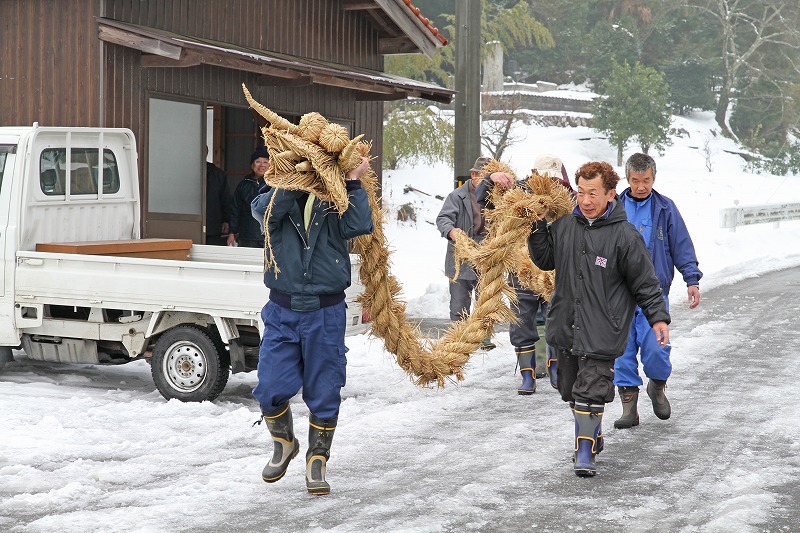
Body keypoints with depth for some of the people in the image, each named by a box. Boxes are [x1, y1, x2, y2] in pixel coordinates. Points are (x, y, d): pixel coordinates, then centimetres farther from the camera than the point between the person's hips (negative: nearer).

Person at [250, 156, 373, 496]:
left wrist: (354, 182, -13)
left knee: (324, 393, 5)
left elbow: (360, 225, -14)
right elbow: (265, 210, -20)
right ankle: (283, 444, 25)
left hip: (326, 314, 0)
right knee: (270, 389, -3)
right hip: (282, 311, 0)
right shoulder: (275, 196, 4)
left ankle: (317, 461, 21)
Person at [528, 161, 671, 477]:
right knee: (571, 389, 16)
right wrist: (538, 228, 5)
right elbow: (546, 261, 17)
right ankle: (591, 436, 36)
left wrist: (658, 317, -8)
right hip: (565, 326, 6)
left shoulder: (624, 236, -10)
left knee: (591, 390, -11)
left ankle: (585, 450, 0)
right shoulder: (564, 226, 3)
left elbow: (645, 282, -4)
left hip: (601, 331, -6)